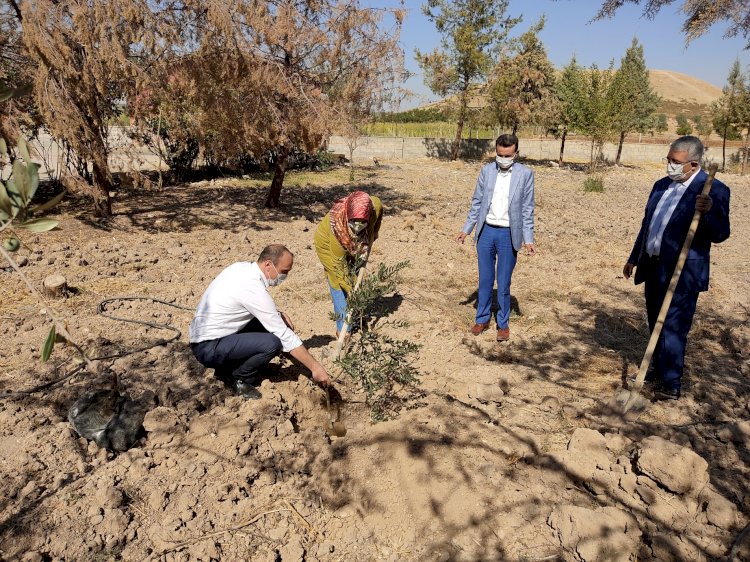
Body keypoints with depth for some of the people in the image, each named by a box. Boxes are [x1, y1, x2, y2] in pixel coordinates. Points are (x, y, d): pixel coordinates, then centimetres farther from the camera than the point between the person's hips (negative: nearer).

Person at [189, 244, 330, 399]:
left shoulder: (242, 267, 0)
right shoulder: (253, 289, -25)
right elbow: (285, 335, -22)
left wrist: (278, 314, 1)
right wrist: (315, 366, -17)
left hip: (205, 334, 9)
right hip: (208, 348, -9)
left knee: (269, 322, 8)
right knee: (272, 343, -23)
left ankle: (229, 367, 14)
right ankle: (236, 379, 2)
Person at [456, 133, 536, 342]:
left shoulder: (525, 174, -4)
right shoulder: (486, 170, 3)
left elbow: (527, 209, -3)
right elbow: (477, 203, 8)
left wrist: (528, 239, -6)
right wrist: (466, 229, 4)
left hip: (508, 234, -2)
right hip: (486, 231, 3)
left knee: (503, 284, 5)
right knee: (485, 280, 12)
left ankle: (503, 324, 21)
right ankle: (482, 319, 26)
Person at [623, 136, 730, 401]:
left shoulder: (713, 190, -10)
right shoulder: (661, 185, 11)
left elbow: (720, 234, -16)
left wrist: (707, 212, -35)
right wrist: (634, 258, 23)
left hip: (682, 272, -7)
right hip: (654, 268, 7)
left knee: (673, 328, -4)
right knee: (656, 325, 17)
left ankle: (671, 384, 7)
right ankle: (659, 371, 33)